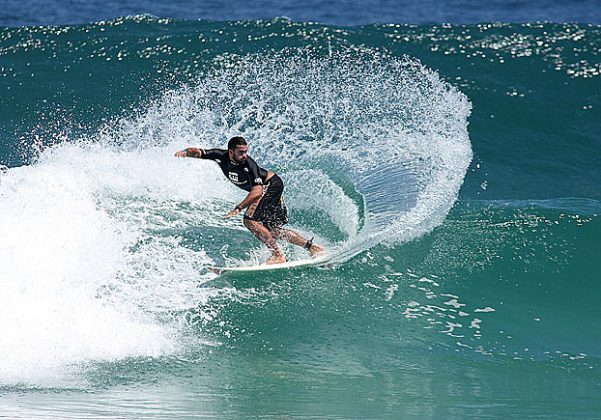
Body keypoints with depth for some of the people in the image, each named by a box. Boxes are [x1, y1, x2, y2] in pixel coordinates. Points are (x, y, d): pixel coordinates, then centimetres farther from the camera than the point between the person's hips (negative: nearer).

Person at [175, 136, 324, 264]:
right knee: (273, 231, 7)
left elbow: (257, 192, -37)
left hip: (272, 184, -8)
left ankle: (278, 255, -17)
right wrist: (186, 152, -34)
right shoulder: (221, 156, -15)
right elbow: (197, 152, -11)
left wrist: (238, 208, -44)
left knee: (250, 220, -21)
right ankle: (312, 247, 15)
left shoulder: (249, 164, -31)